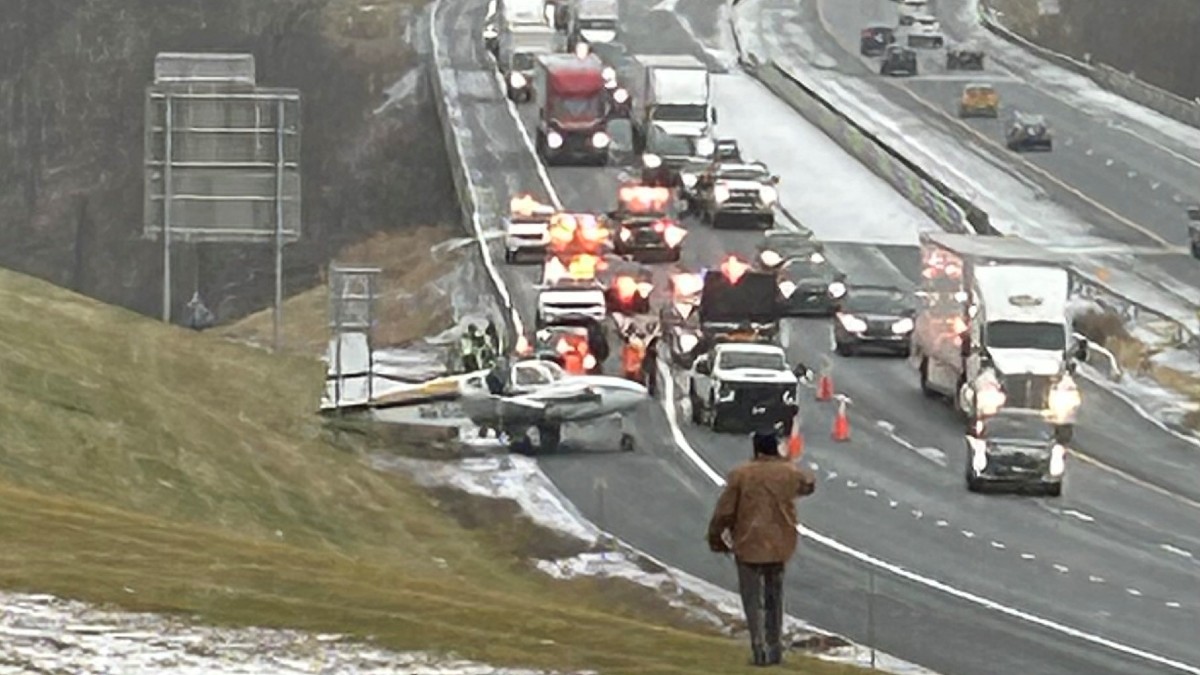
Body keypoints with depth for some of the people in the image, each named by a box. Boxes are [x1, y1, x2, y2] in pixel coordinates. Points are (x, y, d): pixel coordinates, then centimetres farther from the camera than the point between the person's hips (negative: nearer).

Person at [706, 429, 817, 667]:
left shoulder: (741, 475, -11)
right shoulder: (788, 473, -3)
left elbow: (724, 512, -9)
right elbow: (809, 483, 21)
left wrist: (716, 539, 6)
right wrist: (787, 460, 29)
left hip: (749, 544, -3)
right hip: (779, 545, 3)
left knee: (753, 599, 3)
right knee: (774, 597, 17)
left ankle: (760, 649, -6)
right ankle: (775, 648, 19)